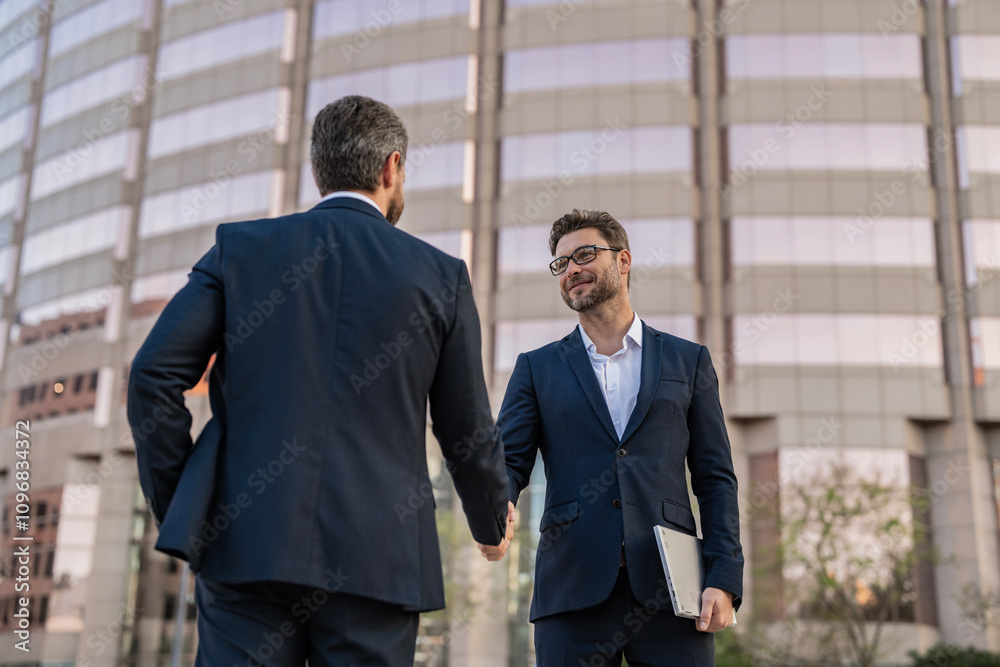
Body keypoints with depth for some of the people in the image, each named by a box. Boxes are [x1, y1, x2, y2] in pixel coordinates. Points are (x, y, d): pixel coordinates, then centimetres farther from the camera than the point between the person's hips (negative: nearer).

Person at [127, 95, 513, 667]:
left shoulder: (240, 247, 6)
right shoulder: (442, 276, 5)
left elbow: (154, 374, 0)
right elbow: (468, 432, 9)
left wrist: (175, 505, 11)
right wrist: (493, 525, 27)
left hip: (249, 545, 1)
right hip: (377, 559, 0)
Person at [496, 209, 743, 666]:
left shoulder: (688, 361, 13)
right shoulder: (537, 368, 14)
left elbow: (716, 479, 9)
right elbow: (508, 462, 6)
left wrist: (724, 580, -2)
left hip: (670, 590, 0)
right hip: (573, 592, 0)